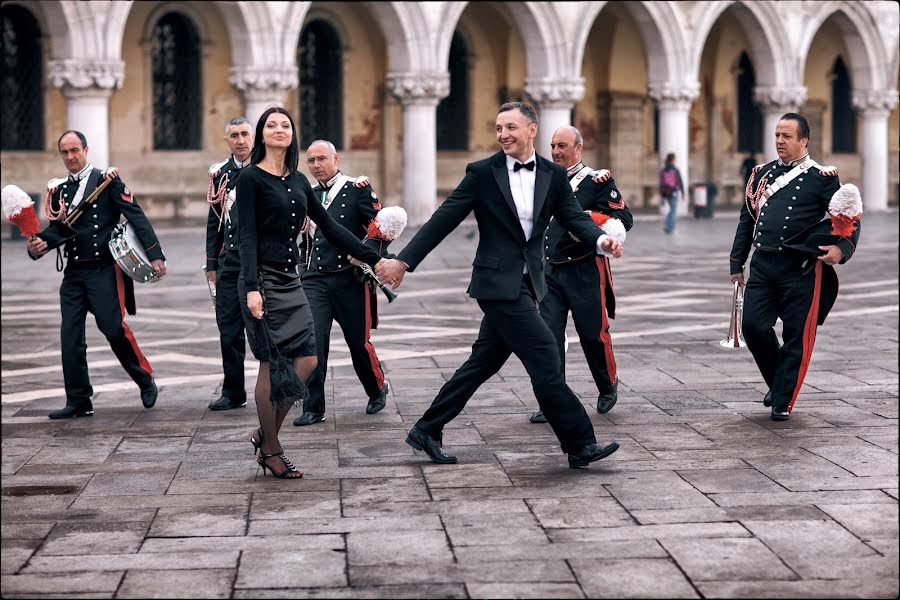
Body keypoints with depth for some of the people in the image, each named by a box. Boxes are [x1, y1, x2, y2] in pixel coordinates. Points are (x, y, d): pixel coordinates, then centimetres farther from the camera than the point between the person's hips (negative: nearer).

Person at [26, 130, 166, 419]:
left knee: (114, 328, -11)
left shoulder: (107, 180, 0)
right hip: (74, 271, 5)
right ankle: (78, 401, 7)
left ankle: (146, 381, 11)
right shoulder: (59, 190, 15)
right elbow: (55, 228, 12)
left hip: (104, 268, -5)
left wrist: (155, 254, -16)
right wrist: (38, 244, -11)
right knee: (70, 336, 0)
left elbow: (136, 216, -6)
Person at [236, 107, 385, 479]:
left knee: (306, 362, 2)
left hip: (291, 280, 7)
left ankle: (265, 434, 17)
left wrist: (374, 259, 13)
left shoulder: (298, 181, 13)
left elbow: (330, 228, 16)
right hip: (263, 280, -7)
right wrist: (252, 288, -23)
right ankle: (271, 451, 9)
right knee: (272, 366, -3)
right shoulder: (251, 178, -6)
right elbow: (247, 235, -13)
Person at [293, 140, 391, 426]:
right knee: (312, 342, -10)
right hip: (314, 281, 3)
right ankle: (313, 408, -5)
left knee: (359, 342, 6)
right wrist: (304, 262, 13)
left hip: (350, 279, -3)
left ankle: (378, 389, 32)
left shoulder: (358, 190, -1)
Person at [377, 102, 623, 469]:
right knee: (546, 363, -10)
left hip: (526, 284, 6)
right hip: (498, 283, -6)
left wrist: (601, 239, -22)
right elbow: (444, 220, -4)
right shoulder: (483, 173, -5)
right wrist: (404, 260, -8)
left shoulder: (553, 175, 7)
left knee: (483, 363, 13)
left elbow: (574, 217, 0)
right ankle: (580, 445, -2)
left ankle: (427, 431, 25)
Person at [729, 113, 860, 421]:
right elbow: (747, 220, 19)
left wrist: (841, 248, -23)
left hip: (800, 269, -4)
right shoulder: (762, 174, 13)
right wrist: (737, 264, 16)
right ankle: (778, 382, 22)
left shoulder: (821, 178, -1)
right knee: (753, 326, -2)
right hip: (762, 265, 4)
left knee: (796, 337, -1)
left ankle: (783, 402, 10)